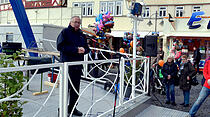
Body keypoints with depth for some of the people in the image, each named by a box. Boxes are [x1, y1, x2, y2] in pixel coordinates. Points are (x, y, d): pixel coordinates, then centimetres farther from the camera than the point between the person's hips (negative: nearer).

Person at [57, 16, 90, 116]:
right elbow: (60, 46, -13)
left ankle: (72, 108, 25)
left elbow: (87, 48, 18)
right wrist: (76, 49, -17)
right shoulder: (65, 32, -1)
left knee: (76, 88, 12)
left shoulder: (81, 34, 17)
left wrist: (83, 49, -7)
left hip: (78, 65, 6)